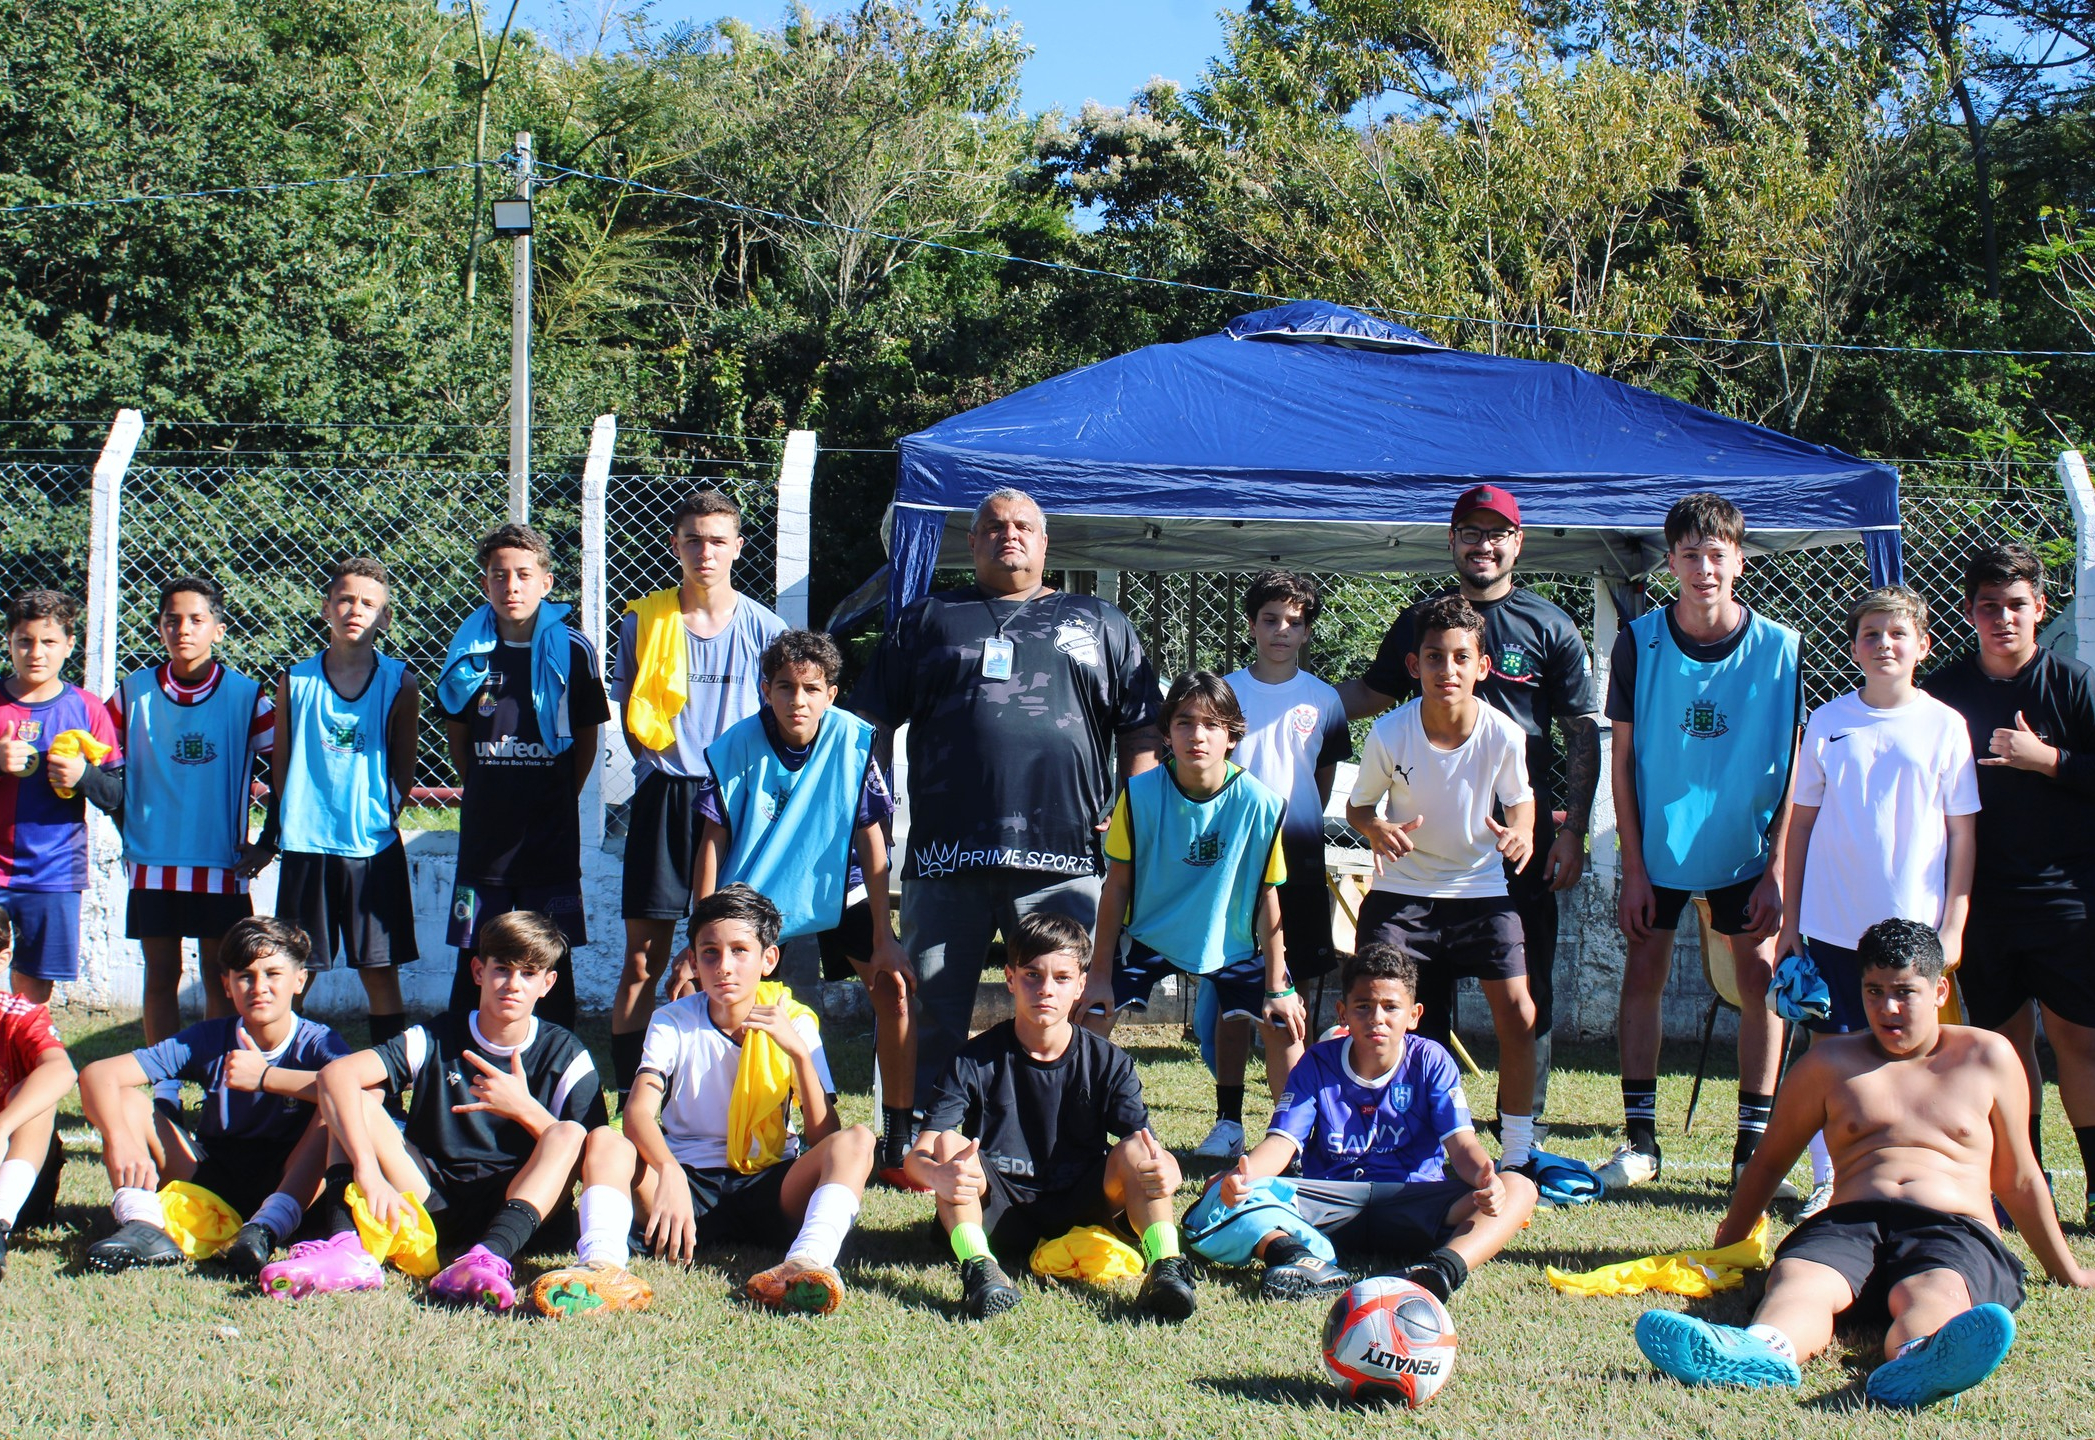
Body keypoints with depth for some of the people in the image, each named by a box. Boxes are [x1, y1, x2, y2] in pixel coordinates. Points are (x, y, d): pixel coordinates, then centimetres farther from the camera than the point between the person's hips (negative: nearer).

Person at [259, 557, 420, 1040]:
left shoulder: (399, 684, 0)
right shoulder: (295, 682, 3)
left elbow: (403, 769, 9)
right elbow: (280, 764, 10)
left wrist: (386, 819, 4)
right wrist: (269, 838, 11)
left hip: (373, 848, -1)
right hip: (306, 844, 1)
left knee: (380, 971, 3)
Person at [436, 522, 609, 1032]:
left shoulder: (572, 650, -3)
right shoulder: (469, 650, 3)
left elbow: (586, 740, 7)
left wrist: (558, 799, 8)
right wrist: (483, 791, 13)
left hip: (551, 833, -1)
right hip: (485, 832, 2)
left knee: (552, 962, 4)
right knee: (474, 961, 4)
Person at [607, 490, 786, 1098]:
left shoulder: (761, 627, 2)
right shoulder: (643, 620, 4)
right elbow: (627, 710, 14)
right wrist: (661, 761, 4)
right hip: (664, 796, 0)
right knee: (644, 957, -1)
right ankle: (627, 1092, 4)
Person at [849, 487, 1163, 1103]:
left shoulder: (1100, 624, 18)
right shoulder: (927, 620, 18)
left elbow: (1143, 729, 14)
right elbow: (870, 725, 15)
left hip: (1062, 859, 0)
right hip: (945, 858, 0)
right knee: (933, 1017, 3)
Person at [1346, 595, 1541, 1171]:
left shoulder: (1504, 736, -15)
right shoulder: (1389, 734, -17)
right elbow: (1358, 806, -1)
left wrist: (1521, 831, -17)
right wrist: (1377, 831, -24)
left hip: (1481, 890, 1)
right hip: (1402, 891, 0)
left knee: (1518, 1016, -9)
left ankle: (1517, 1150, 7)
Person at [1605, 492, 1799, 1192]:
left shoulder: (1780, 648, -8)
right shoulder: (1639, 642, -8)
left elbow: (1795, 767, -4)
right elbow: (1624, 757, -3)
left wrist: (1778, 869, -9)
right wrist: (1632, 865, -7)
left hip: (1747, 845, 0)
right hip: (1658, 844, 0)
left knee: (1759, 977, 0)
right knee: (1643, 975, 0)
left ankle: (1754, 1141, 8)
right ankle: (1640, 1138, 8)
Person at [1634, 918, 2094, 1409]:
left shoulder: (1987, 1058, 19)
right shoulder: (1830, 1064, 20)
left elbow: (2017, 1179, 27)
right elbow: (1770, 1161, 29)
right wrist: (1723, 1255, 31)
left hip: (1955, 1231, -1)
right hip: (1849, 1222, 1)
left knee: (1935, 1293, -40)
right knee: (1797, 1280, -37)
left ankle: (1912, 1367, -76)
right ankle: (1762, 1352, -72)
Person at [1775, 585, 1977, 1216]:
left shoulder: (1944, 725, 1)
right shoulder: (1827, 722, 4)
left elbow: (1962, 833, 2)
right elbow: (1801, 822, 9)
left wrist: (1952, 926, -3)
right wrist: (1790, 918, 8)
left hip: (1913, 925, -1)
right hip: (1832, 922, 1)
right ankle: (1827, 1180, 14)